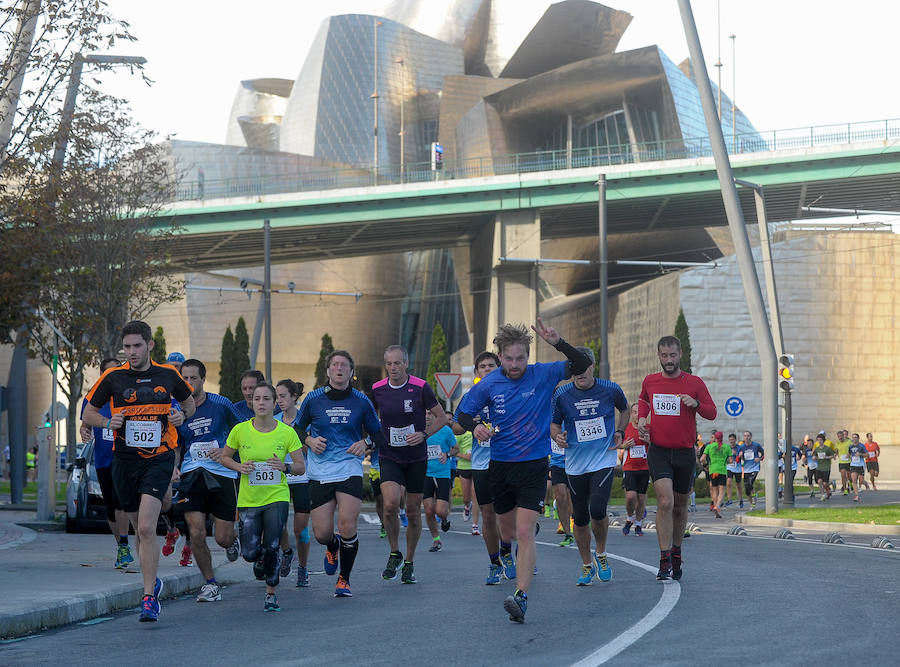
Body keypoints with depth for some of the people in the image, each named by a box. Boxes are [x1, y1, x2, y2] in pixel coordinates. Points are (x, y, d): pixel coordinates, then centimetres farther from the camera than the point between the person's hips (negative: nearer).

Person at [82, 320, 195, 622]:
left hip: (159, 459, -2)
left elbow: (189, 402, 20)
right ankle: (153, 581, 35)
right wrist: (108, 422, -11)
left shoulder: (169, 375, 3)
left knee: (146, 528, -17)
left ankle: (149, 597, -14)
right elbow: (88, 413, 9)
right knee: (141, 529, 11)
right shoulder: (113, 377, 1)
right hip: (125, 461, 2)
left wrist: (182, 414, -3)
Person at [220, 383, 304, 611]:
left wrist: (285, 467, -20)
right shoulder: (240, 430, -4)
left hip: (277, 497, -1)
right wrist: (240, 467, -10)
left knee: (271, 549, -10)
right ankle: (260, 559, 32)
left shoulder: (287, 432, -6)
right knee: (249, 553, -6)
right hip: (248, 499, 1)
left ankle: (271, 594, 12)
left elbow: (301, 466, 1)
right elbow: (225, 457, 10)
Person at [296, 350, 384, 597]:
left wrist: (365, 444, -7)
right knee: (321, 533, -3)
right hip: (320, 472, 1)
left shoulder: (361, 401, 3)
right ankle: (333, 548, 36)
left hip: (350, 470, -1)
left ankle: (344, 580, 5)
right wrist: (310, 441, -4)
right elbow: (298, 428, 16)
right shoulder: (313, 399, 3)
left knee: (347, 526, -15)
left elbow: (377, 434, 13)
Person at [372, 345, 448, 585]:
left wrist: (423, 434, -15)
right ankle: (394, 553, 1)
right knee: (390, 504, -21)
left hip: (416, 458, 0)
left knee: (413, 512, 5)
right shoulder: (377, 390, -1)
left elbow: (441, 417, -1)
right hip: (389, 457, 0)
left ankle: (409, 563, 22)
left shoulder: (420, 387, -9)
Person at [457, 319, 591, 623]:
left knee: (525, 532, -15)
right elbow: (463, 413, 7)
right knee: (508, 529, 19)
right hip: (500, 465, 3)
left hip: (533, 466, -3)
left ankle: (521, 597, -20)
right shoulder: (489, 384, -3)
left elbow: (583, 365, -14)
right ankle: (505, 550, 56)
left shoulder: (543, 375, -7)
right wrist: (476, 427, -15)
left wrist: (558, 343, -29)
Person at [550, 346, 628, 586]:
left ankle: (601, 554, 10)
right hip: (575, 465, 2)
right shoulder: (562, 394, -5)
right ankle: (587, 566, 24)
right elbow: (554, 424, 7)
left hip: (604, 460, -2)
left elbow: (624, 409, 18)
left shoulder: (611, 390, -4)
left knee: (597, 510, -18)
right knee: (580, 518, 5)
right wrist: (558, 436, -14)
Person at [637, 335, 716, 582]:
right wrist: (641, 418, 6)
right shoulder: (650, 382, 4)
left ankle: (676, 553, 34)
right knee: (665, 502, -17)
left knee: (680, 507, 12)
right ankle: (665, 561, -17)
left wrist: (696, 404, -17)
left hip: (685, 452, 1)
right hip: (658, 451, -1)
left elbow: (712, 413, 3)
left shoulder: (694, 383, -2)